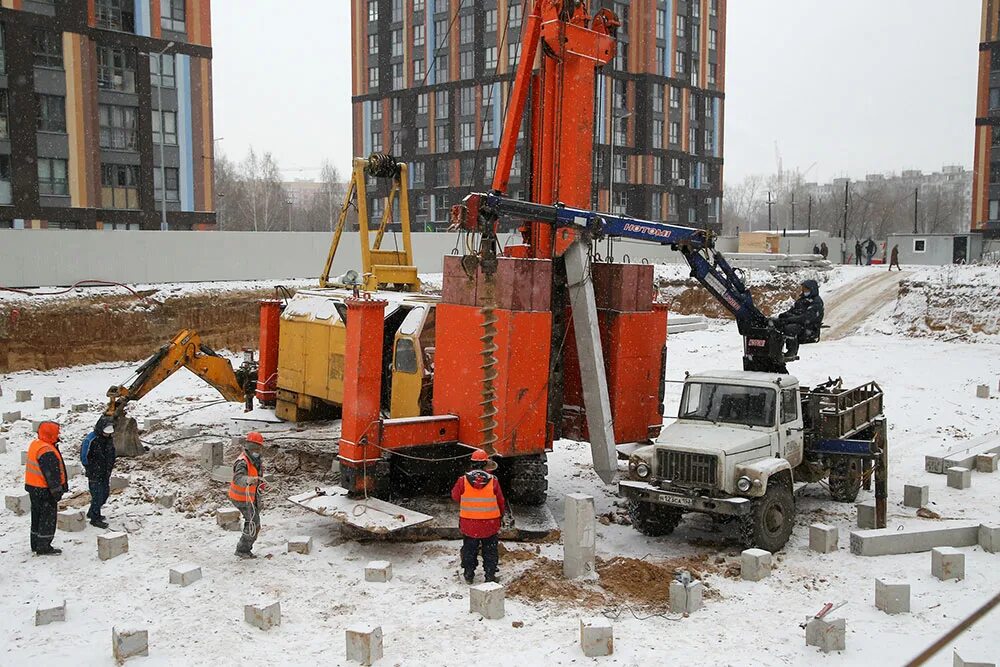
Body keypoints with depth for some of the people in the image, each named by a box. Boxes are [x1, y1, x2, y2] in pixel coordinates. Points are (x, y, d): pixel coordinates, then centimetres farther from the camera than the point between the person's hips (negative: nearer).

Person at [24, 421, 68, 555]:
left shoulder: (35, 444, 5)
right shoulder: (47, 452, -26)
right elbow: (52, 475, -24)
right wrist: (57, 493, -19)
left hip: (33, 488, 10)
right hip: (44, 491, -10)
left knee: (37, 516, 19)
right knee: (48, 518, 1)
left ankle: (36, 544, 31)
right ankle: (44, 547, 7)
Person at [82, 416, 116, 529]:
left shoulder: (110, 439, 2)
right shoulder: (90, 440, -21)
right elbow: (84, 457, -15)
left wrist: (110, 467, 8)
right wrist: (91, 469, -10)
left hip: (105, 474, 8)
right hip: (94, 475, -7)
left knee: (105, 493, 16)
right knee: (97, 495, -3)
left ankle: (92, 513, 34)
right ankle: (95, 519, 11)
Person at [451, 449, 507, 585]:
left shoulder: (463, 480, -10)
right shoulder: (493, 481, -10)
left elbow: (455, 496, 5)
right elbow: (501, 501, 0)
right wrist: (502, 513, 19)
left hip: (468, 524, 1)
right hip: (490, 524, -1)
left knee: (469, 550, 16)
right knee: (490, 550, 13)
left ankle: (469, 575, 21)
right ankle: (490, 576, 15)